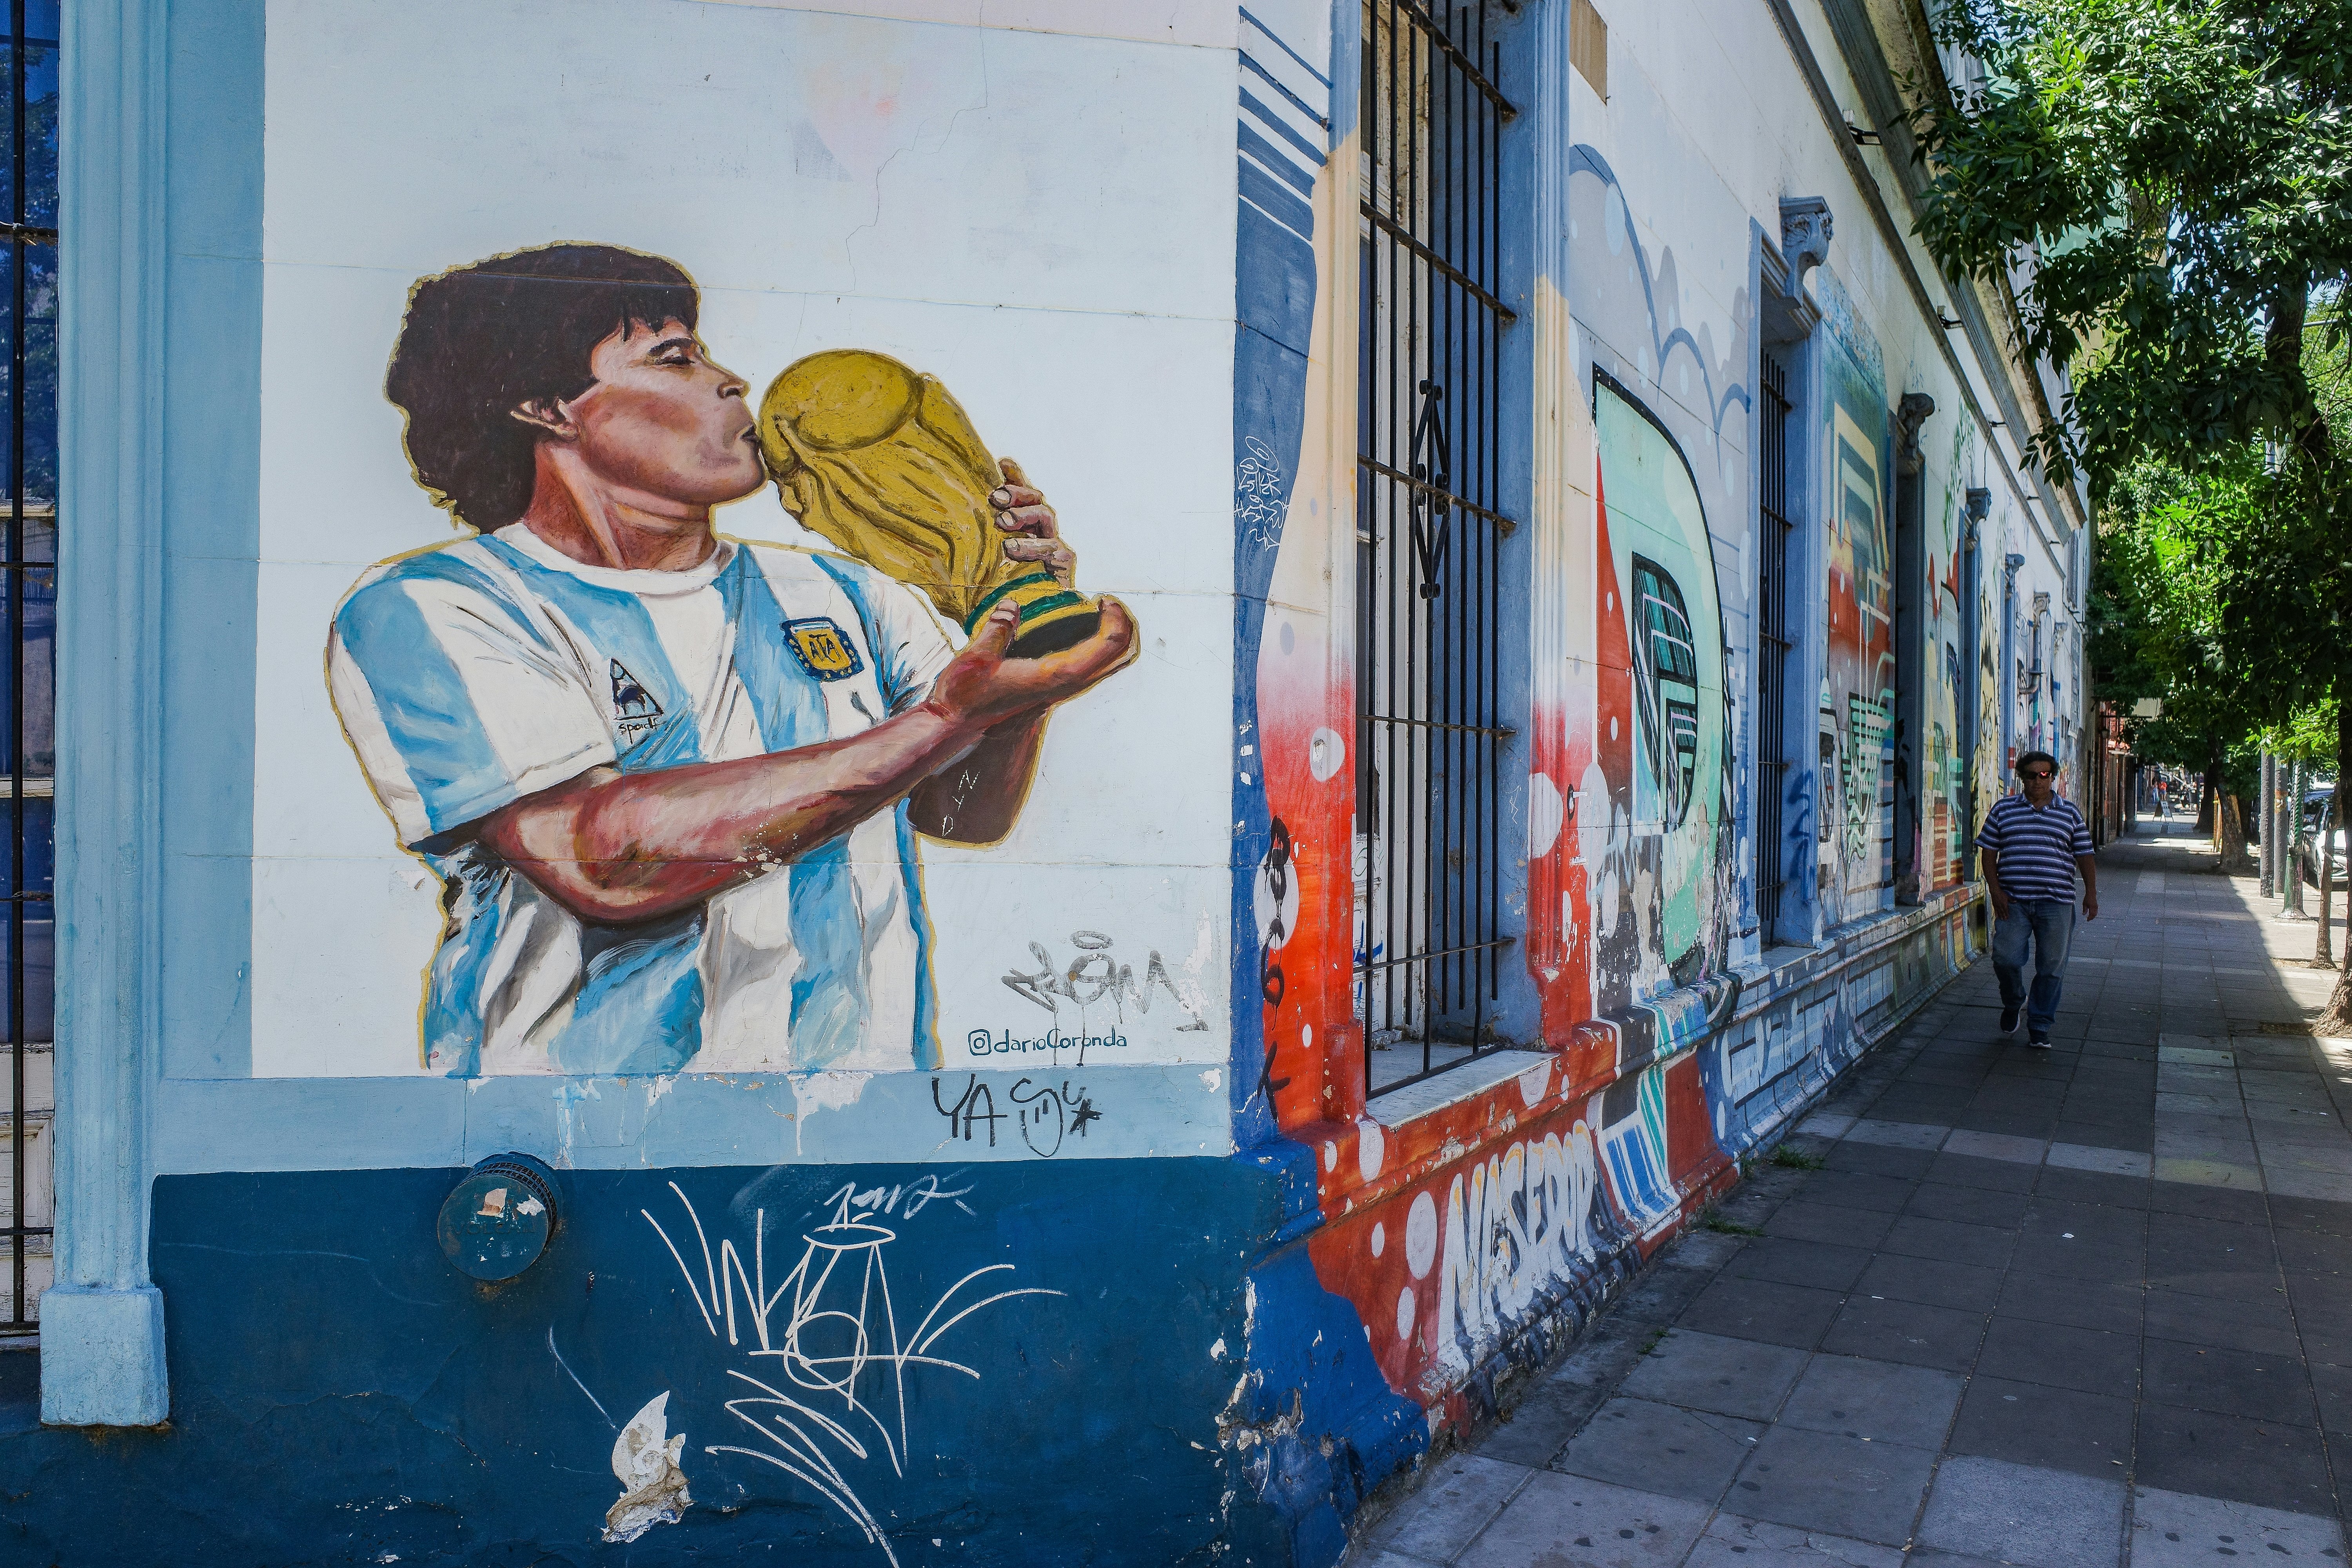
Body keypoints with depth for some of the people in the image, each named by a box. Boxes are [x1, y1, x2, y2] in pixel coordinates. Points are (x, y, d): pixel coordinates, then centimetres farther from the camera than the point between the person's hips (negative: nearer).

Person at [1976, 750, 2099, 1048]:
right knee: (2005, 958, -7)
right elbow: (1989, 851, 7)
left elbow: (2084, 855, 12)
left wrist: (2091, 892, 1)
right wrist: (1995, 890, -4)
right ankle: (2013, 1002, 24)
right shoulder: (2004, 809, 8)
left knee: (2051, 967, 1)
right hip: (2013, 901, -1)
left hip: (2056, 903, 1)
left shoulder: (2070, 813, 11)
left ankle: (2039, 1027, 13)